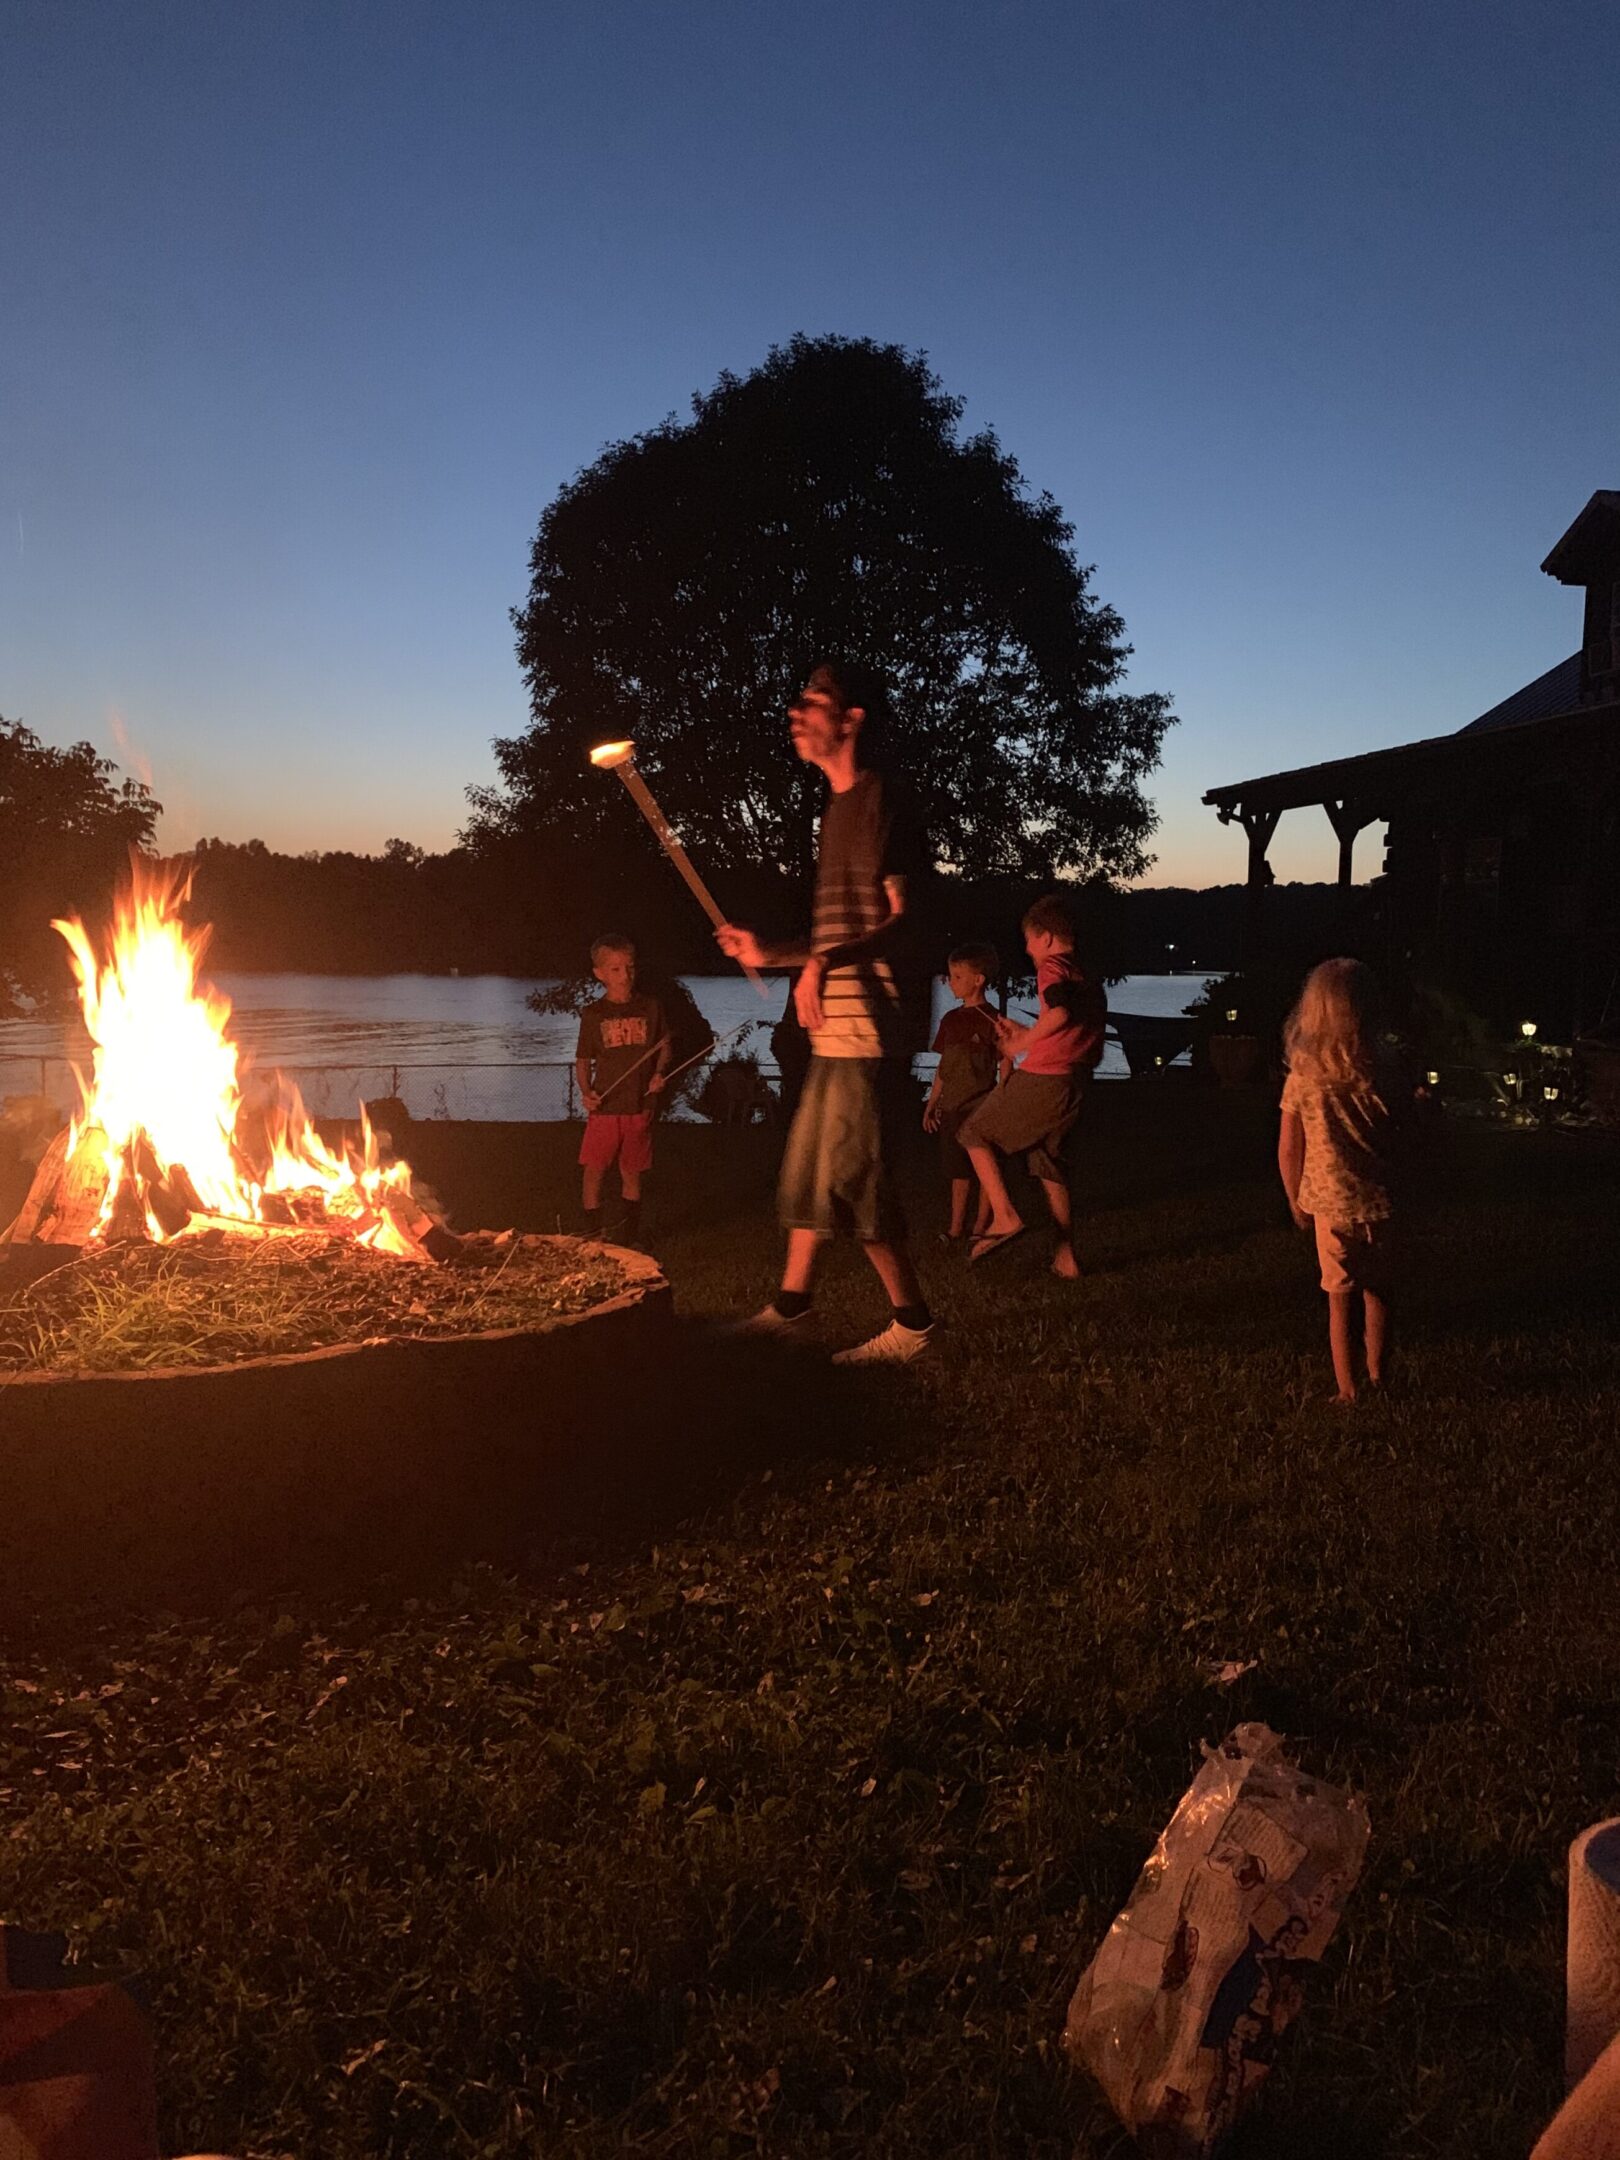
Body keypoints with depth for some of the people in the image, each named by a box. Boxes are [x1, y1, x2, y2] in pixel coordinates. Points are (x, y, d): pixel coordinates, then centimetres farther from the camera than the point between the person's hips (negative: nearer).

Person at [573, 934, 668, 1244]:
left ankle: (632, 1237, 22)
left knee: (632, 1173, 10)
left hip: (640, 1105, 1)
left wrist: (659, 1073, -4)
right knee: (593, 1171, -2)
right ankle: (592, 1238, 9)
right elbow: (583, 1061, 5)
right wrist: (585, 1091, -11)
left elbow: (664, 1046, 14)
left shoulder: (650, 1008, 3)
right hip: (605, 1106, -1)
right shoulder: (593, 1015, 0)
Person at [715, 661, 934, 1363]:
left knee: (852, 1178, -8)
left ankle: (911, 1322, 3)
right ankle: (789, 1306, 29)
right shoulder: (838, 810, 20)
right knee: (806, 1167, 16)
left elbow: (903, 923, -16)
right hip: (836, 1028, 10)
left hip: (870, 1025, -10)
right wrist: (772, 956, 23)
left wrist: (828, 959, -30)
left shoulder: (881, 800, -9)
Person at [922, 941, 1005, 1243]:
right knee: (958, 1172, 11)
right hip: (952, 1107, 6)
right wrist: (931, 1104, 17)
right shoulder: (950, 1019, 10)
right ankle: (956, 1229, 17)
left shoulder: (991, 1020, -8)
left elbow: (1005, 1066, -8)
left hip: (982, 1108, -6)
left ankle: (982, 1228, 11)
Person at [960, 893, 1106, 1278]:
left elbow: (1060, 1013, -23)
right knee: (1048, 1164, 17)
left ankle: (1005, 1217, -8)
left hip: (1041, 1077, -8)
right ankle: (1065, 1257, 16)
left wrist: (1021, 1044, -9)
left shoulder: (1052, 967, -4)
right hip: (1075, 1086, 8)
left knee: (975, 1135, 5)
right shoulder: (1091, 981, 22)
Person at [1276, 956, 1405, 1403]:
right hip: (1378, 1200, 1)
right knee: (1376, 1290, 19)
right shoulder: (1385, 1067, -9)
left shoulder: (1304, 1073, -10)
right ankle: (1378, 1376, 29)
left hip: (1330, 1202, -1)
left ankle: (1348, 1392, 15)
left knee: (1341, 1298, 10)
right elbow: (1399, 1131, -1)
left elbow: (1288, 1149, -5)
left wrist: (1296, 1200, 10)